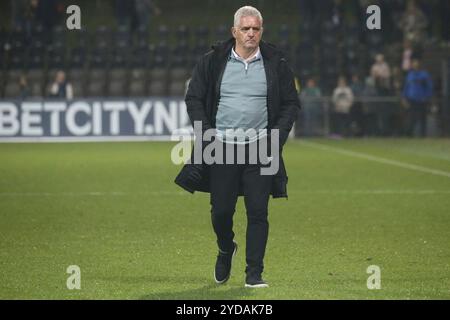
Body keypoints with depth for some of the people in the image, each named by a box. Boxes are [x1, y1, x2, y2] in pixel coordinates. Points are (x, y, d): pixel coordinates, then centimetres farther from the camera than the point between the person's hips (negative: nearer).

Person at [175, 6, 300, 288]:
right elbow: (194, 98, 8)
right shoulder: (213, 62, 2)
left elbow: (291, 103, 9)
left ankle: (254, 273, 4)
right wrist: (206, 132, -3)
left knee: (258, 212, -4)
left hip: (260, 148, 0)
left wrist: (278, 136, -3)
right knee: (221, 210, 4)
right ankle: (226, 249, 35)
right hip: (222, 148, 0)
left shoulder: (276, 63, 3)